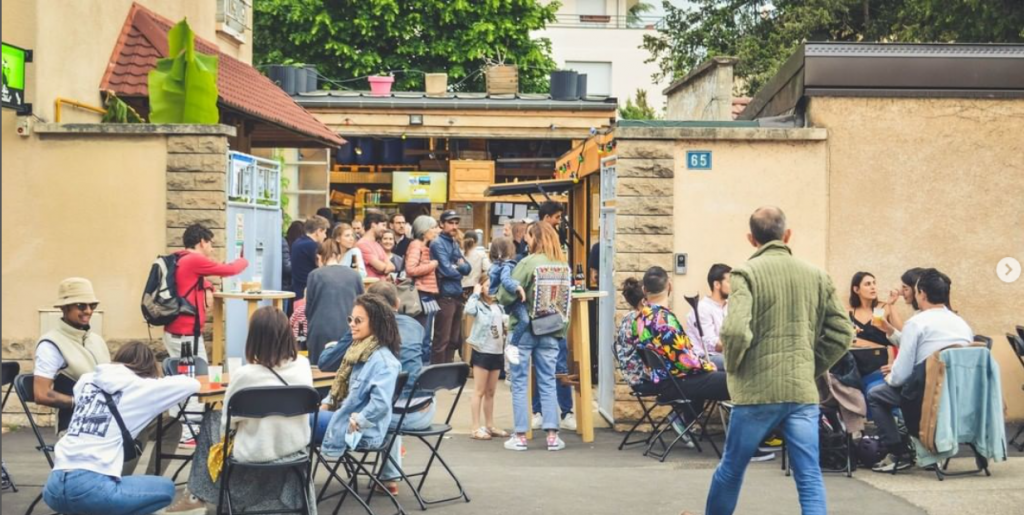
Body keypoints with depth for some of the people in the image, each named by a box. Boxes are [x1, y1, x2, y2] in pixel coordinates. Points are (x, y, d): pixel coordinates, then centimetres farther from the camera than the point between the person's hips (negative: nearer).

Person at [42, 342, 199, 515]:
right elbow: (193, 384, 15)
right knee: (166, 489, 16)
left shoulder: (87, 380, 19)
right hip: (89, 489, -6)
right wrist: (159, 381, 33)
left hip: (54, 488, 6)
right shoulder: (141, 388, 5)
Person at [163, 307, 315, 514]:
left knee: (211, 419, 23)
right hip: (295, 446, 4)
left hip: (255, 454, -4)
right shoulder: (304, 366, -10)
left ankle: (198, 494, 36)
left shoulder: (244, 375, -23)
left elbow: (228, 421, -8)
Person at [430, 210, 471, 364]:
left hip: (457, 295, 9)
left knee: (454, 339, 13)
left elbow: (467, 268, 12)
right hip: (445, 296, -9)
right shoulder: (438, 244, -9)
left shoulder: (455, 244, 17)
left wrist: (458, 267, -9)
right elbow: (446, 270, -18)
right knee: (442, 339, -7)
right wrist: (459, 271, 0)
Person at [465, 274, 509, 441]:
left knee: (490, 392, 14)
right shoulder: (479, 304, -9)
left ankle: (490, 426, 22)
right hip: (482, 352, -6)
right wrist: (475, 294, -19)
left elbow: (505, 324, 19)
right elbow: (469, 310, -30)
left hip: (497, 352, 6)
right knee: (479, 391, -1)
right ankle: (476, 428, 2)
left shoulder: (499, 305, 10)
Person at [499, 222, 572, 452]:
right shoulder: (564, 266, 3)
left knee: (519, 383, 5)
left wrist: (498, 295, 6)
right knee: (548, 382, 9)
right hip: (551, 332, 4)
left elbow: (506, 296, -13)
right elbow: (566, 300, 10)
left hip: (524, 329, -4)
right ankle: (552, 436, 6)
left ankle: (520, 436, 6)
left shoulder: (528, 263, -13)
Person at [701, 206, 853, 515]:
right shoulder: (817, 276, 7)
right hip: (804, 391, 3)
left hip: (757, 389, -3)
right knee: (810, 477, 2)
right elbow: (842, 332, 6)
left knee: (731, 469, 15)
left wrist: (733, 367, -1)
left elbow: (735, 330, -20)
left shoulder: (746, 273, -7)